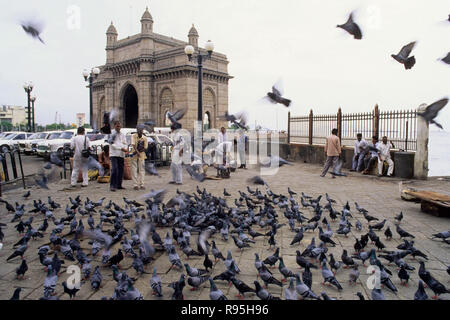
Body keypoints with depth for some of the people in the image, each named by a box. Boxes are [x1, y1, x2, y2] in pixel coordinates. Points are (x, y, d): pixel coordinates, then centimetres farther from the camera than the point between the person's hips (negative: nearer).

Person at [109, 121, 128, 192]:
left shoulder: (122, 135, 16)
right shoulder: (112, 134, -1)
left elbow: (125, 143, 13)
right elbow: (112, 144, -10)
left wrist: (125, 148, -9)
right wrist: (121, 148, -18)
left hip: (121, 155, 6)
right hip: (114, 154, -6)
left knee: (121, 170, 7)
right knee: (114, 169, -15)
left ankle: (119, 185, 16)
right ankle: (112, 186, -12)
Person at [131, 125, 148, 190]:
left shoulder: (145, 138, 1)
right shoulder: (133, 136, -2)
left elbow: (145, 148, -1)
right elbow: (133, 145, -15)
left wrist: (139, 151, -14)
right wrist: (137, 152, -29)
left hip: (142, 155, 1)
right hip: (134, 155, -1)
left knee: (142, 170, 0)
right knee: (134, 170, -3)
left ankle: (141, 184, 4)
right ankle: (136, 184, 0)